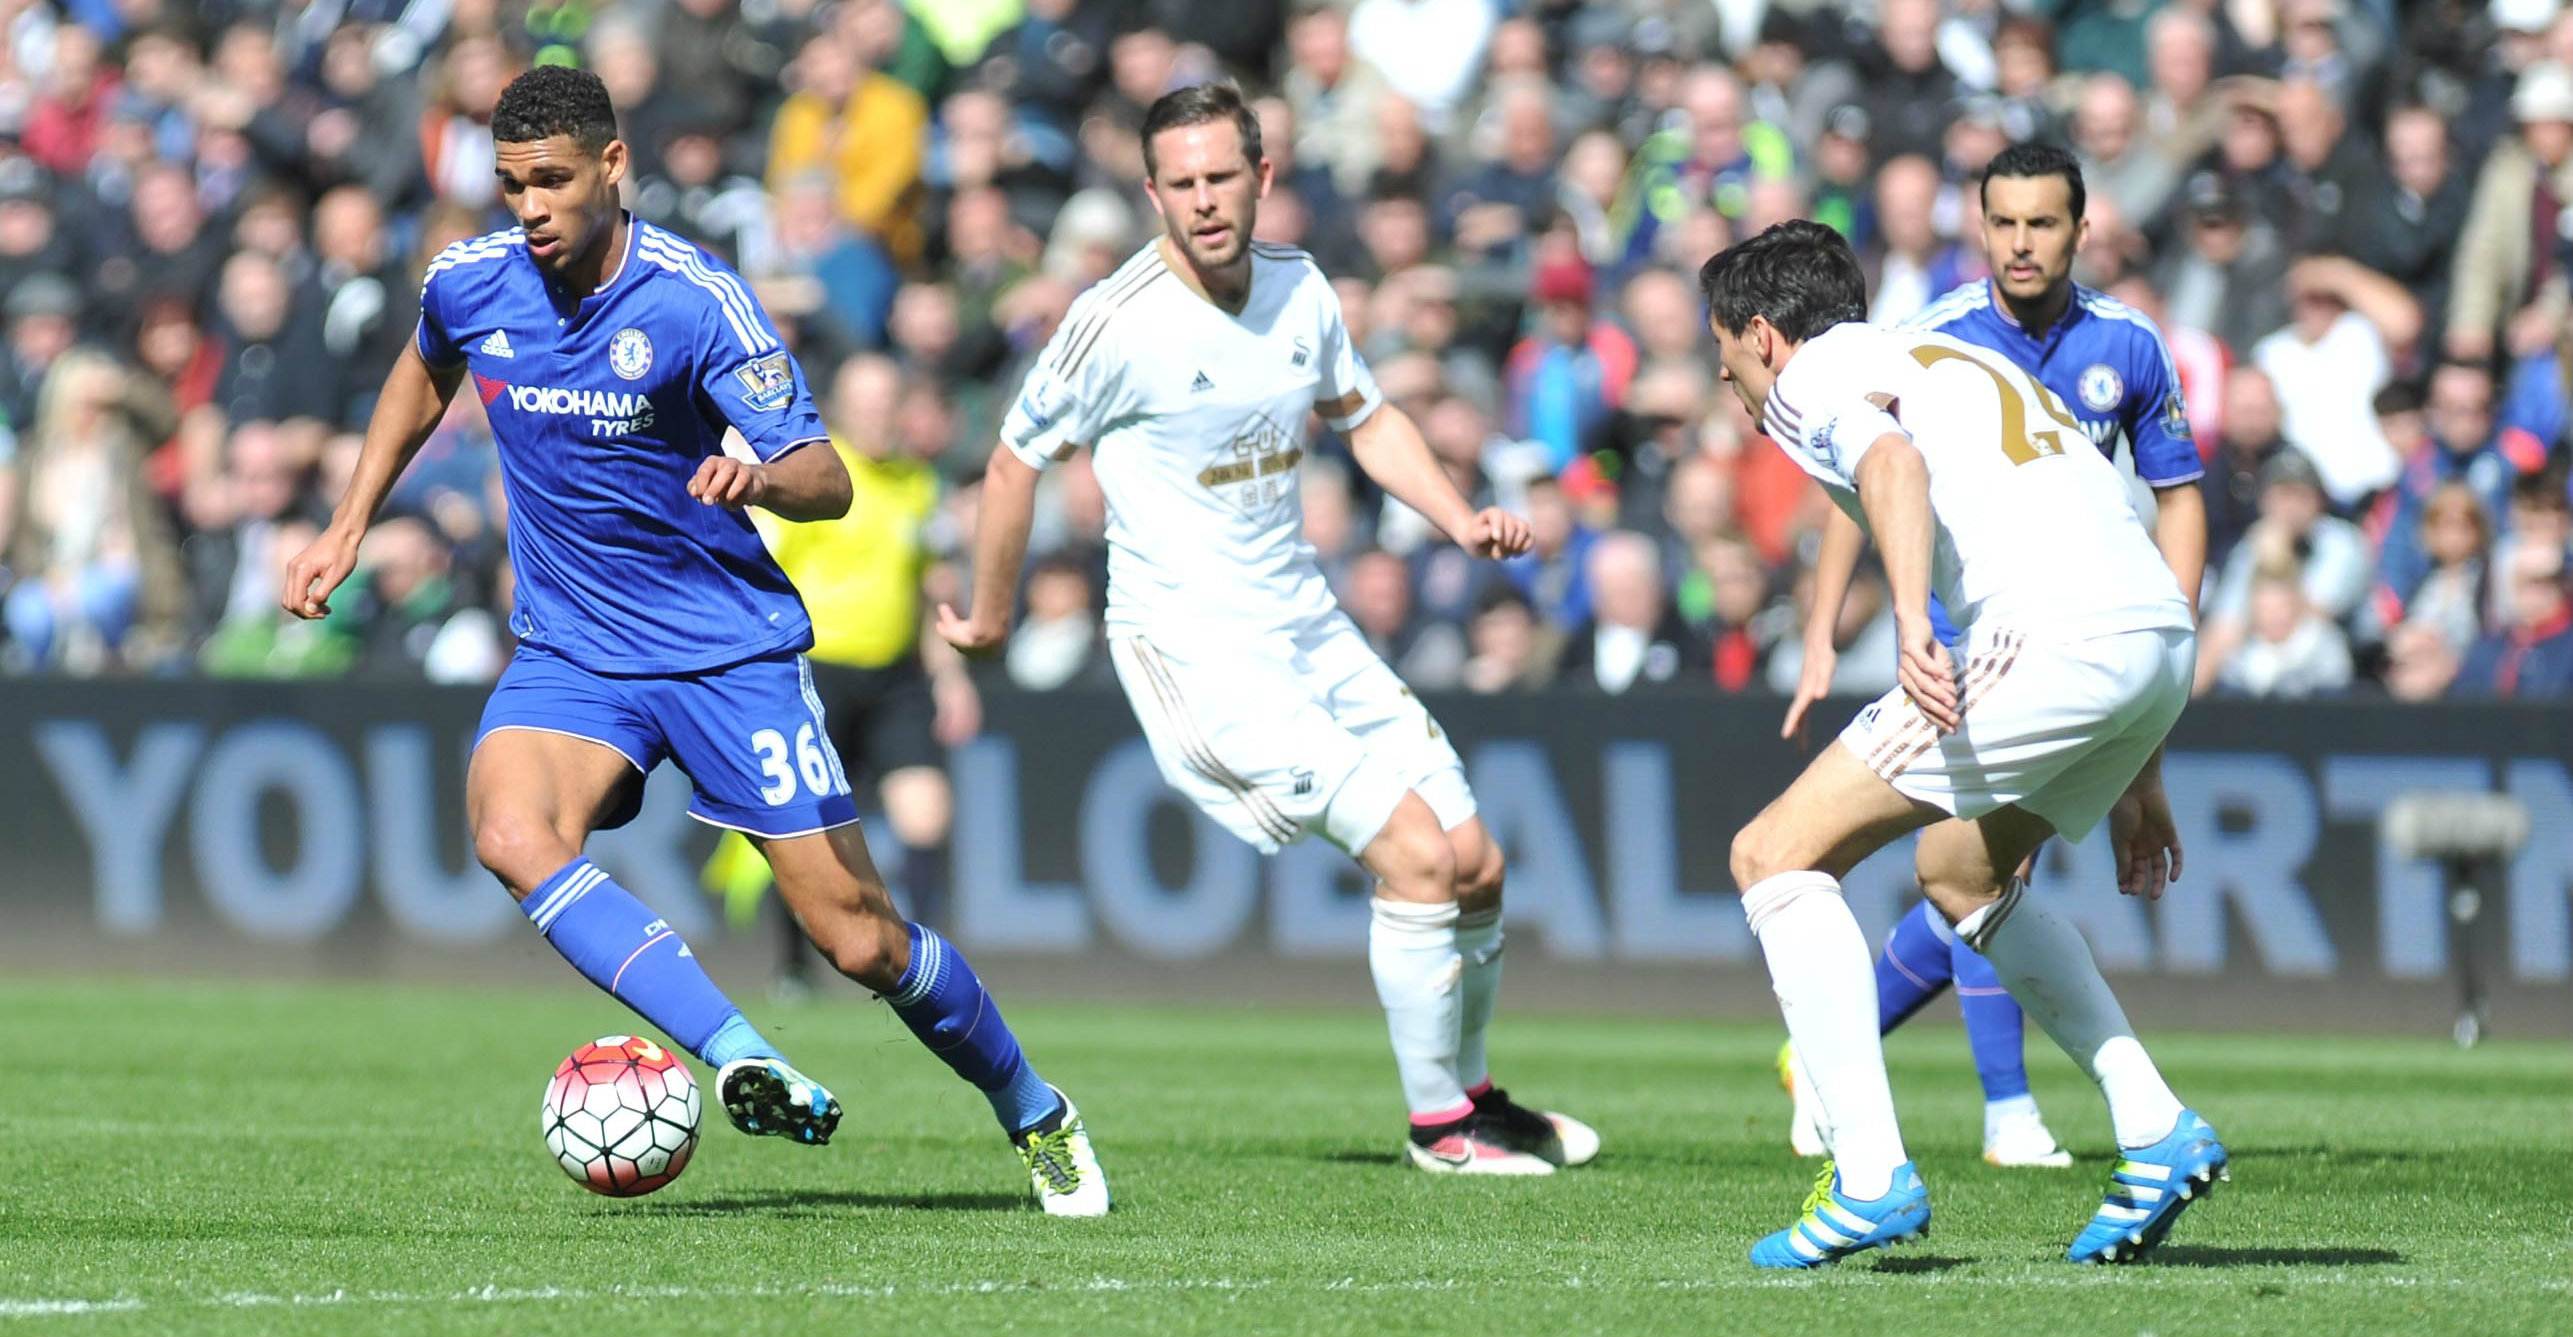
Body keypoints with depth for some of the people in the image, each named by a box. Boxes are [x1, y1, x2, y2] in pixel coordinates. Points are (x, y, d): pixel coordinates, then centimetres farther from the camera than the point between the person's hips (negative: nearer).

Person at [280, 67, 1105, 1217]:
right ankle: (746, 1065, -36)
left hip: (730, 644, -3)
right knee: (512, 835, -30)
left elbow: (827, 482, -18)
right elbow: (423, 376, 22)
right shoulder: (469, 284, -3)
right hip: (570, 653, 3)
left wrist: (757, 476, -40)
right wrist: (348, 528, 18)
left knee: (860, 938, -4)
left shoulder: (696, 301, -16)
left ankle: (1035, 1116, 22)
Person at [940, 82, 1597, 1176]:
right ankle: (1437, 1124, -1)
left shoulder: (1300, 289, 2)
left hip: (1306, 627, 7)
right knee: (1416, 854, -16)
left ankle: (1469, 1089, 31)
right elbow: (1016, 464, -4)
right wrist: (989, 621, 7)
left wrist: (1460, 518, 6)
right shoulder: (1119, 324, -17)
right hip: (1193, 646, -7)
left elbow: (1362, 415, 21)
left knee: (1476, 867, 8)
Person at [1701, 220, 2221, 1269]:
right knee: (1957, 873, 31)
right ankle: (2159, 1135, 21)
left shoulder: (1813, 373, 9)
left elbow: (1893, 458, -16)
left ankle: (1872, 1177, -8)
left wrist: (1910, 621, -32)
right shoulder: (1954, 359, 34)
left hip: (2052, 635, -9)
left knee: (1777, 855, 0)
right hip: (2161, 637, 9)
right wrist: (2135, 778, 36)